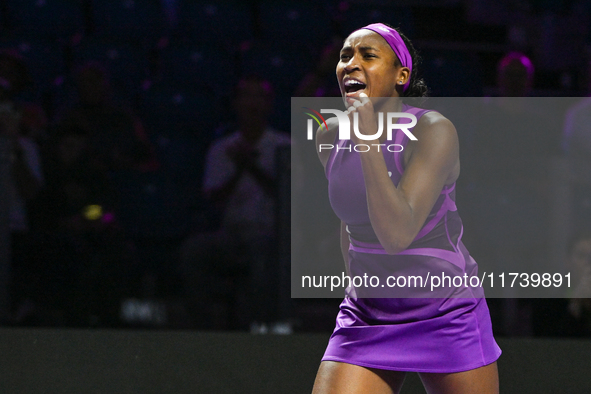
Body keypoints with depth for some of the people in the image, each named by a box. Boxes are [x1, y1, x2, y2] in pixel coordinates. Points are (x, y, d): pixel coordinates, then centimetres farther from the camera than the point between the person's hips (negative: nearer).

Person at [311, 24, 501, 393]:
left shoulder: (434, 131, -16)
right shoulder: (331, 138, 1)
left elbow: (397, 234, -28)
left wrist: (367, 138, -30)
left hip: (447, 317, -4)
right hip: (365, 318, 4)